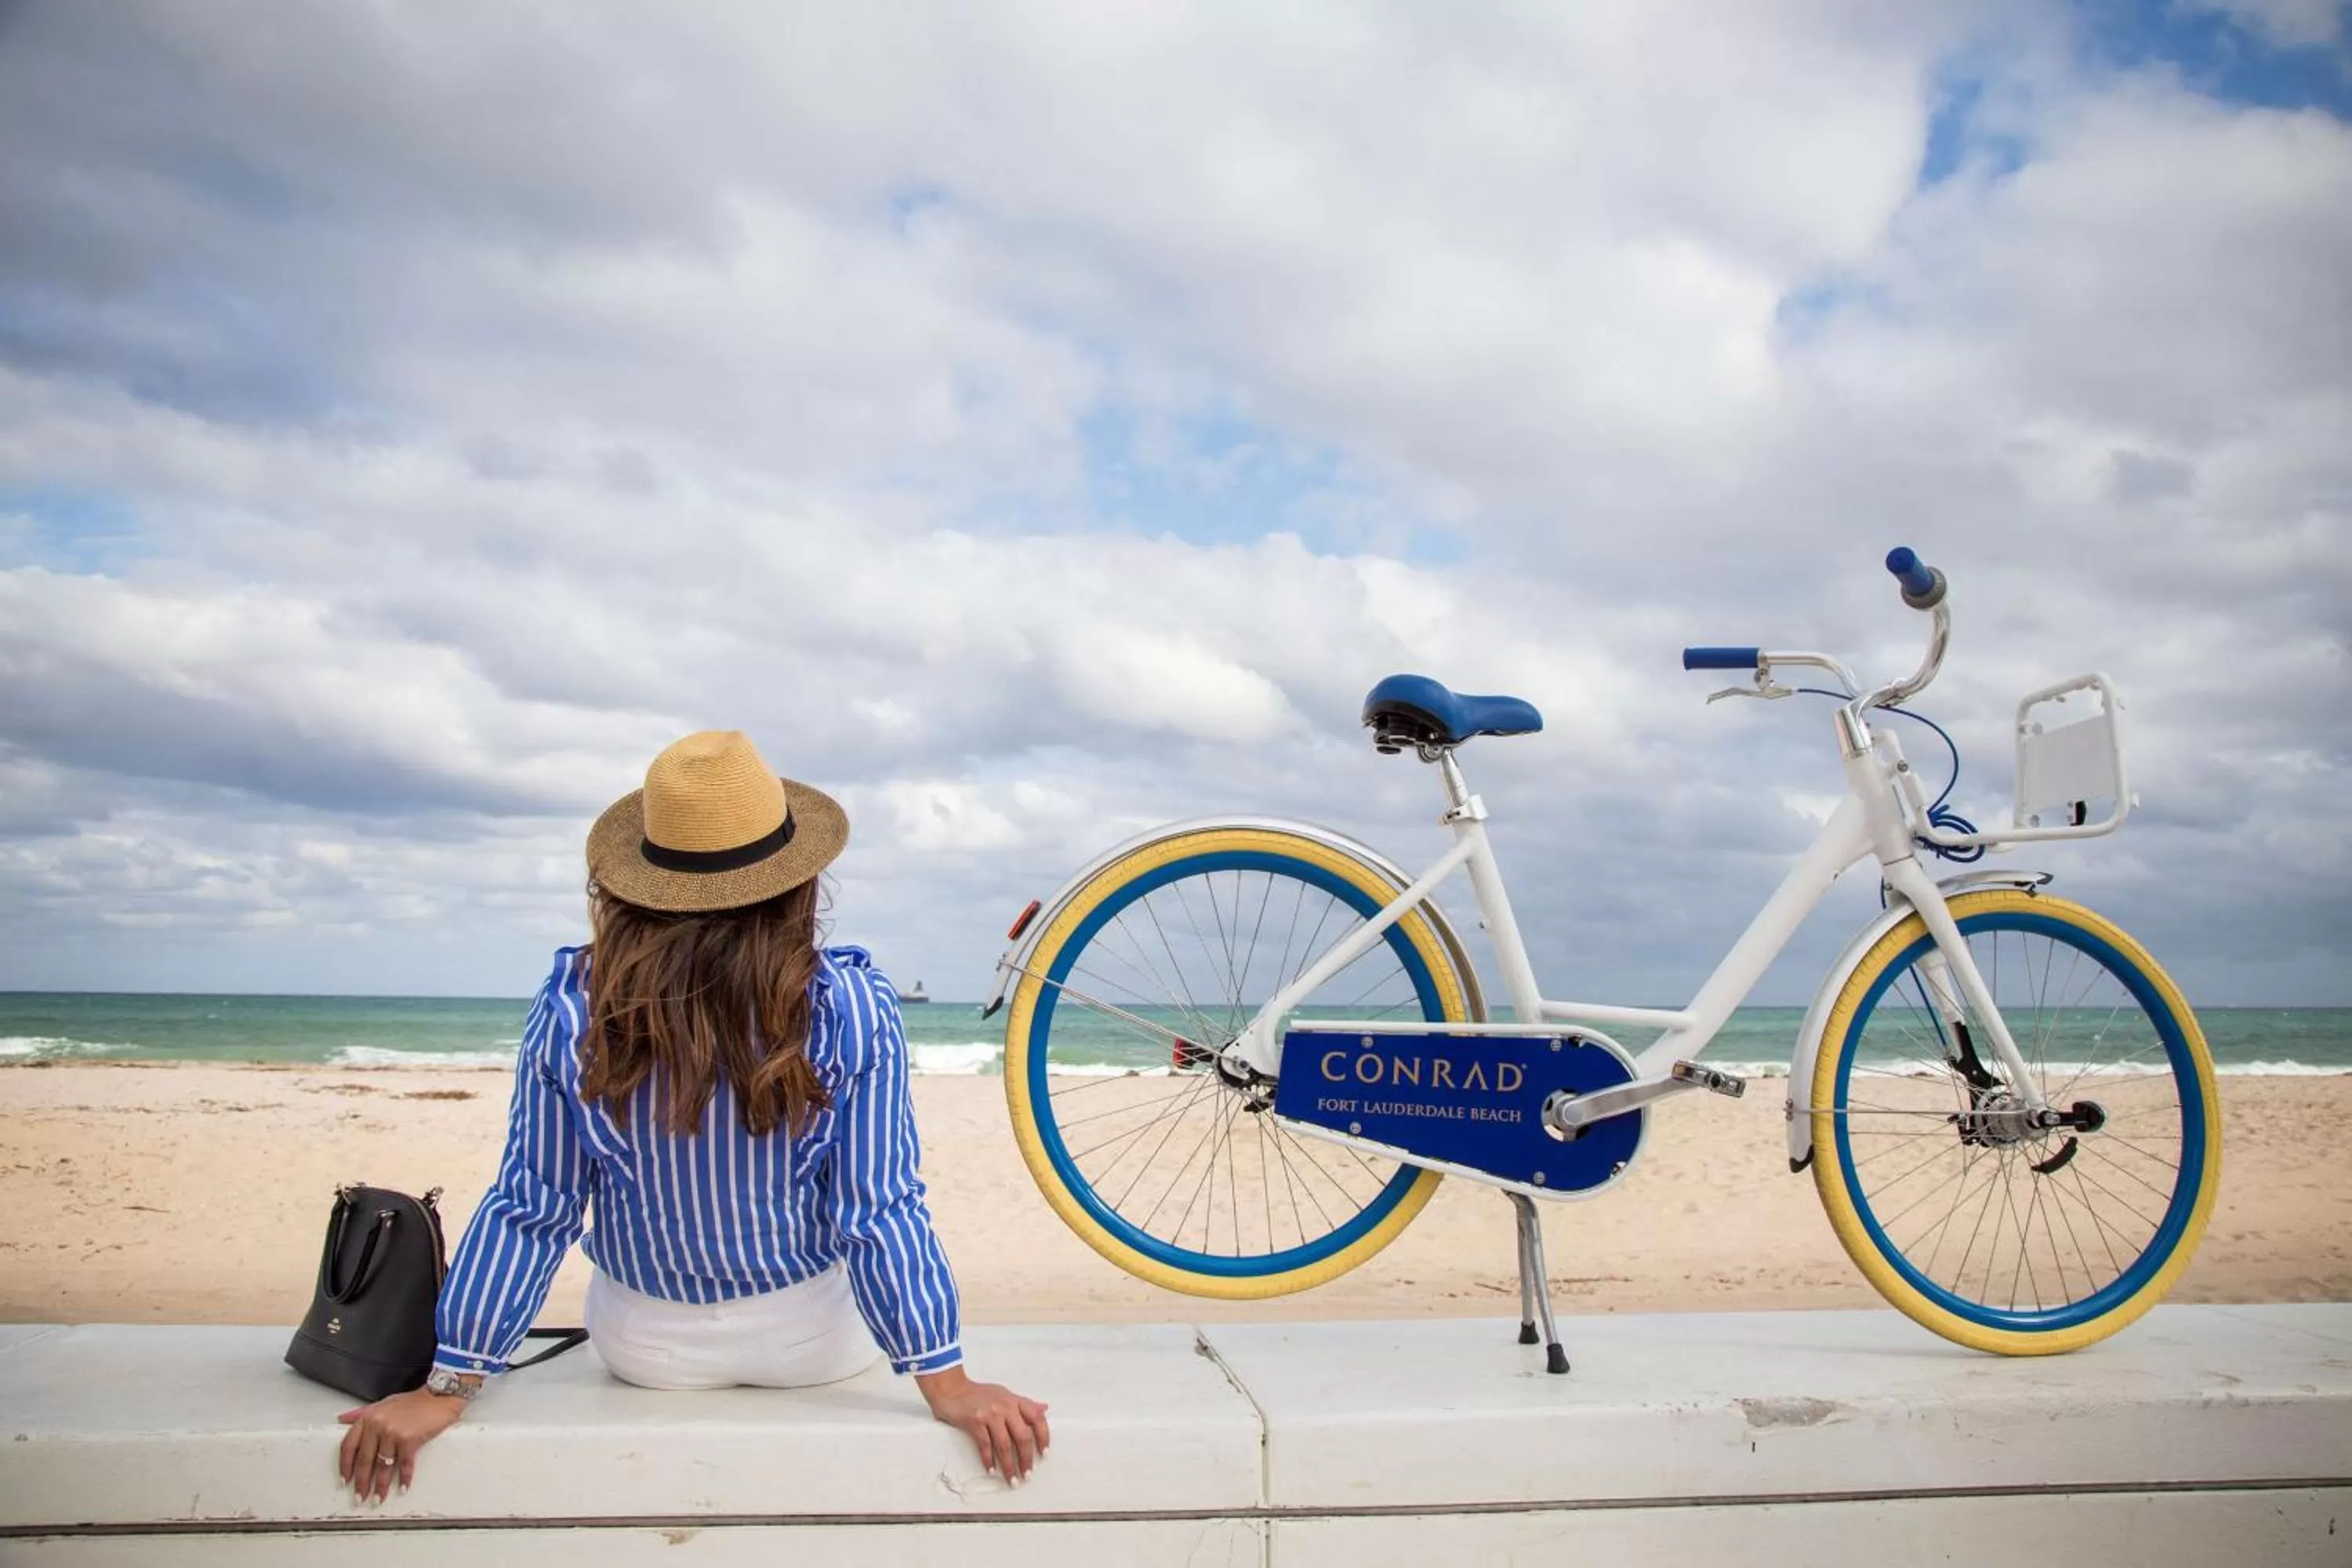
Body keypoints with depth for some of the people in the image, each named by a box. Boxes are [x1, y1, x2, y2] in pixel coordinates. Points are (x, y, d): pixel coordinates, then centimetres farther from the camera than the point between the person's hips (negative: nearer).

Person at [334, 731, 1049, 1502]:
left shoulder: (572, 1006, -19)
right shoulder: (852, 1007, -23)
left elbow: (530, 1209, -13)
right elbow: (881, 1210, -20)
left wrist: (447, 1385, -3)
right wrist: (948, 1385, -11)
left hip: (645, 1349, 2)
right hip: (818, 1344, -1)